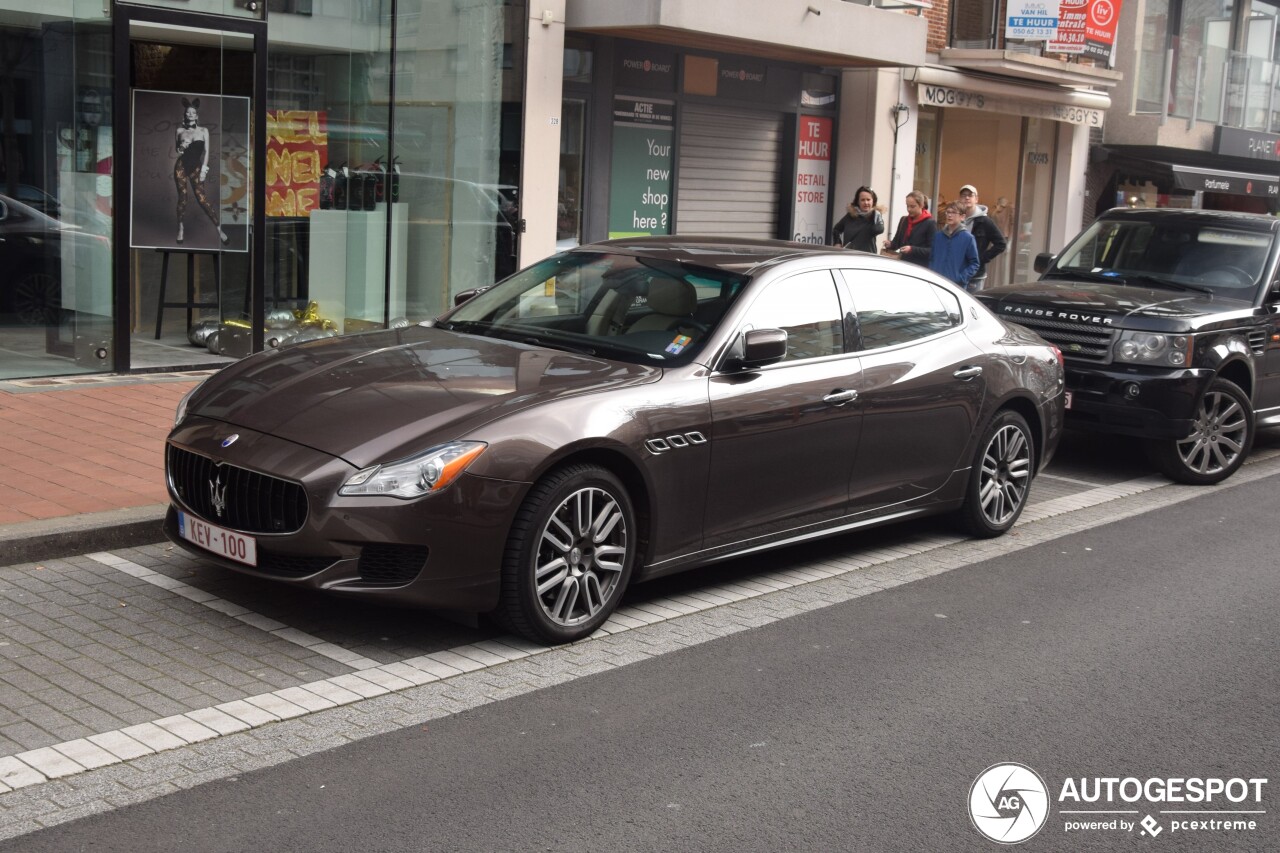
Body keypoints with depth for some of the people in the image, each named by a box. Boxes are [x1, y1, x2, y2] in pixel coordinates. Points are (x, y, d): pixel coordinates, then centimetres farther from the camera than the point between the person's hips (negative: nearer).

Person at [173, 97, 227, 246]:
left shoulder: (203, 130, 3)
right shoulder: (180, 130, 7)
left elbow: (206, 151, 0)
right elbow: (175, 148, 18)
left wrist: (203, 169, -8)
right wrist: (180, 148, -6)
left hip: (196, 166, -2)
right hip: (181, 166, 2)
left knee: (201, 197, -10)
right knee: (182, 196, 3)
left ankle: (219, 228, -7)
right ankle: (181, 229, 13)